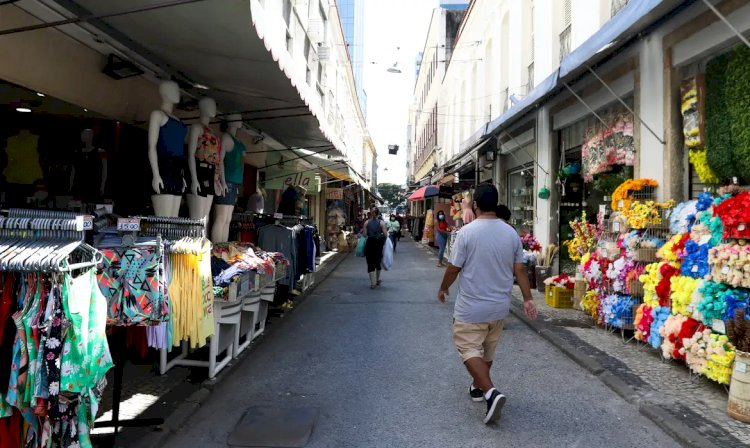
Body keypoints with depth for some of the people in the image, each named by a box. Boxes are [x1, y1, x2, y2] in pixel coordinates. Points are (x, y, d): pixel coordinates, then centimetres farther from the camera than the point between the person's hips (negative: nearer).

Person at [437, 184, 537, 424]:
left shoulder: (467, 232, -17)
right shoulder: (511, 233, -2)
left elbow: (453, 268, -11)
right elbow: (520, 270, 0)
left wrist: (443, 289, 6)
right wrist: (528, 299, 6)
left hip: (471, 307, -5)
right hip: (499, 305, 6)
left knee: (469, 349, 3)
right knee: (488, 350, 21)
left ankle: (491, 392, -12)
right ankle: (478, 387, 37)